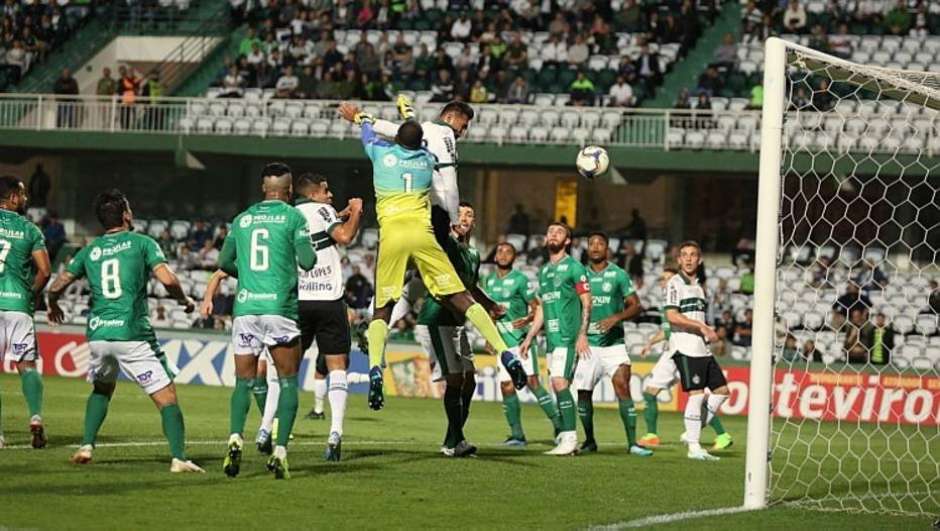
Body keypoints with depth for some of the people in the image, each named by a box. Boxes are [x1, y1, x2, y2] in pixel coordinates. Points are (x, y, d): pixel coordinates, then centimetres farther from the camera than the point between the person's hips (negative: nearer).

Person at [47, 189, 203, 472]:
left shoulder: (90, 250, 13)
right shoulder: (142, 243, 1)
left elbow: (57, 286, 15)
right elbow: (167, 279, -10)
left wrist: (54, 306, 37)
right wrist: (184, 300, 9)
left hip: (98, 333, 5)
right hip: (133, 333, -5)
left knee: (102, 388, 30)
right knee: (167, 397, -2)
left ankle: (86, 446, 18)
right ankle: (178, 458, -15)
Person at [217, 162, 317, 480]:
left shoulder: (242, 220, 14)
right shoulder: (293, 217, 2)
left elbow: (224, 263, 21)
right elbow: (307, 262, -5)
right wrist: (308, 251, 17)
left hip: (245, 308, 3)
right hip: (280, 308, -3)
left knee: (244, 381, 10)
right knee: (288, 381, 6)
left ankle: (235, 438, -13)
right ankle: (280, 451, -5)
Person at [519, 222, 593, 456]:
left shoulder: (574, 267, -2)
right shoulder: (543, 271, 20)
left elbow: (586, 302, -6)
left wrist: (582, 334, -15)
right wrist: (529, 338, 21)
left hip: (568, 336, -7)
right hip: (552, 338, 8)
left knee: (560, 382, -18)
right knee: (559, 386, 5)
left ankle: (570, 439, -19)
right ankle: (564, 437, 7)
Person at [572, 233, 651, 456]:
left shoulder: (619, 275, 1)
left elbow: (635, 306, -1)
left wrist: (617, 317, -17)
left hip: (613, 343, -3)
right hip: (587, 343, 3)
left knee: (622, 386, -16)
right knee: (583, 393, 4)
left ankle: (632, 442, -16)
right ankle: (589, 441, 22)